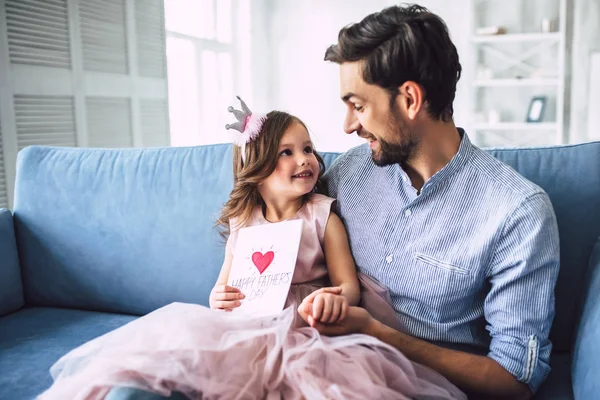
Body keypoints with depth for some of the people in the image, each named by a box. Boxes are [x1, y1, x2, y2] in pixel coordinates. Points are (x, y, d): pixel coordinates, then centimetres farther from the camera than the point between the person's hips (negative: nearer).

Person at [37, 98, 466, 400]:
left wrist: (337, 298, -27)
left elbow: (349, 283, -2)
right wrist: (219, 300, -8)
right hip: (244, 326, 2)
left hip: (301, 326, -1)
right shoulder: (242, 222, 11)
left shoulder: (323, 217, 3)